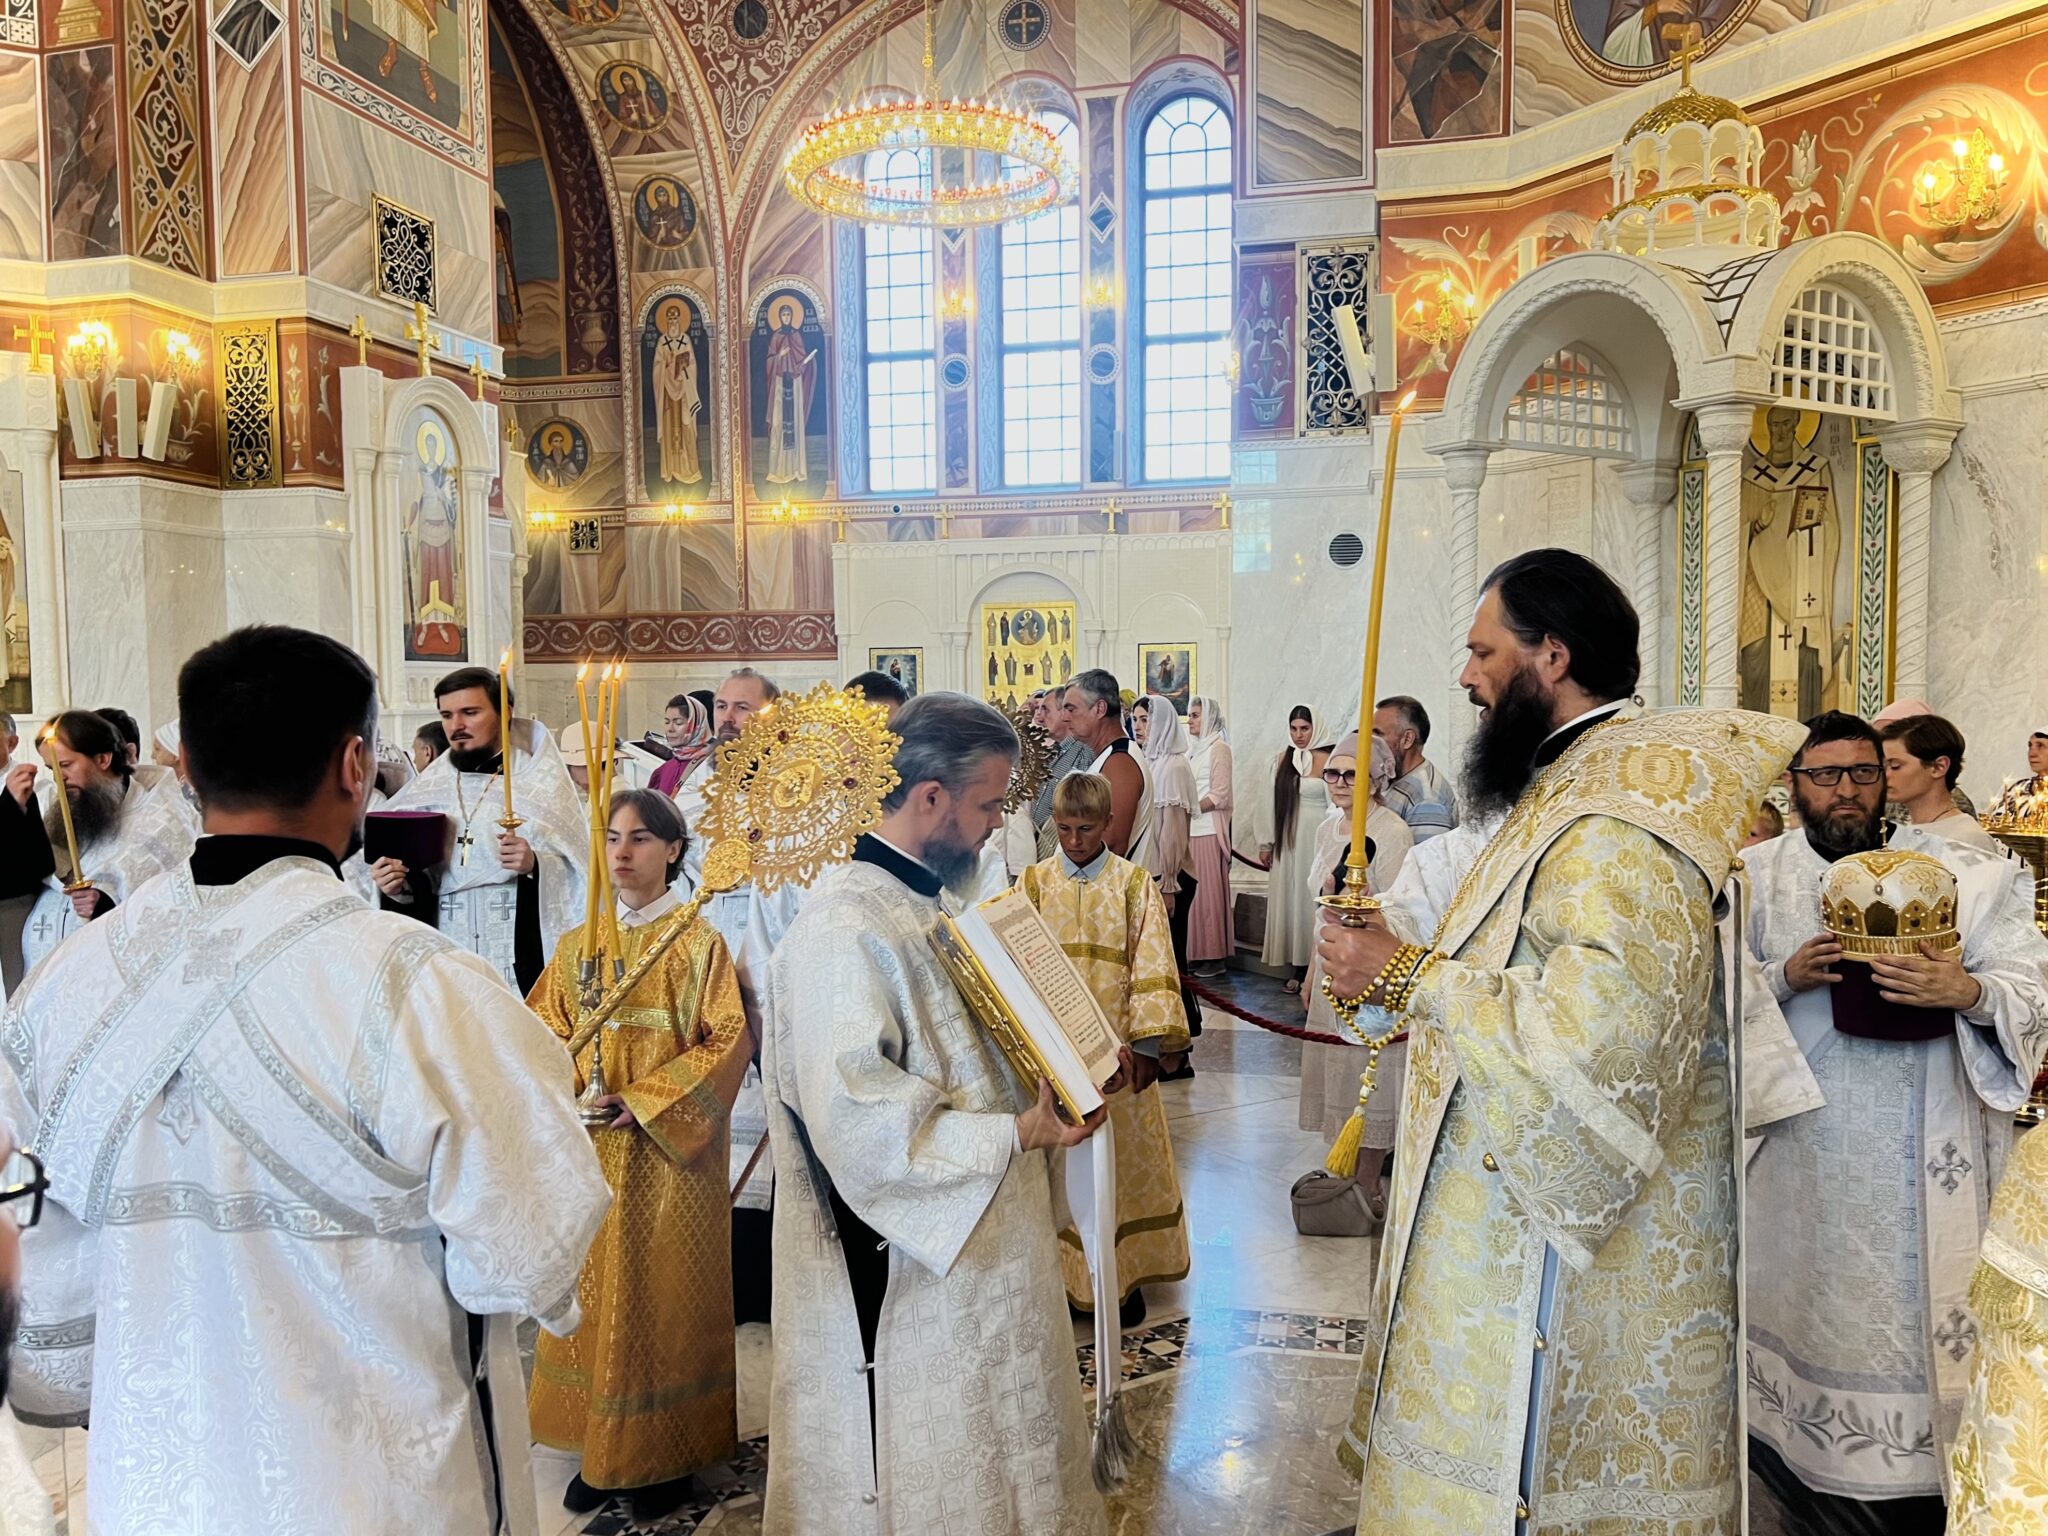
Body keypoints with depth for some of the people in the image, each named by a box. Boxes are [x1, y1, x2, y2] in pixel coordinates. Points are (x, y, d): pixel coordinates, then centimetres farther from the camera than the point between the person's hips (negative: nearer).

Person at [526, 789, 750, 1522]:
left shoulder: (699, 941, -7)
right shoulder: (577, 945, 8)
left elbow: (729, 1039, -12)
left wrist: (645, 1101, -17)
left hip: (668, 1150, -4)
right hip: (590, 1149, 4)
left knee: (662, 1294, 5)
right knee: (594, 1294, 11)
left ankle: (666, 1455, 21)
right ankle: (601, 1447, 27)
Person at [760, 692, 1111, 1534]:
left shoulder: (922, 903, 8)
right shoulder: (844, 928, -24)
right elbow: (857, 1120, -30)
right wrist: (1010, 1138, -23)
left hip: (971, 1255, 9)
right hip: (903, 1277, -9)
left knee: (982, 1456, 23)